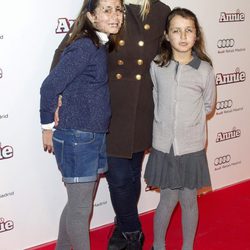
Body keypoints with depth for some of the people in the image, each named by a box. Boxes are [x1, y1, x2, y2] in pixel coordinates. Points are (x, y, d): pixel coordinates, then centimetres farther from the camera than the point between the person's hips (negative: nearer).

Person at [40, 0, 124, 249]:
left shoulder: (101, 46, 9)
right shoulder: (84, 46, -17)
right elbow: (50, 86, -18)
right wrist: (48, 126, -8)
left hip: (96, 137, 8)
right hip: (77, 139, -8)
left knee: (77, 204, 20)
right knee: (81, 208, 5)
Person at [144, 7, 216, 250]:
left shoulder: (204, 70, -8)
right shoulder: (156, 66, -6)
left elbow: (208, 105, 6)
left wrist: (190, 121, 6)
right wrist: (165, 121, 5)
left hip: (192, 148, 0)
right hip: (163, 146, 0)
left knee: (189, 200, 12)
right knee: (168, 200, 10)